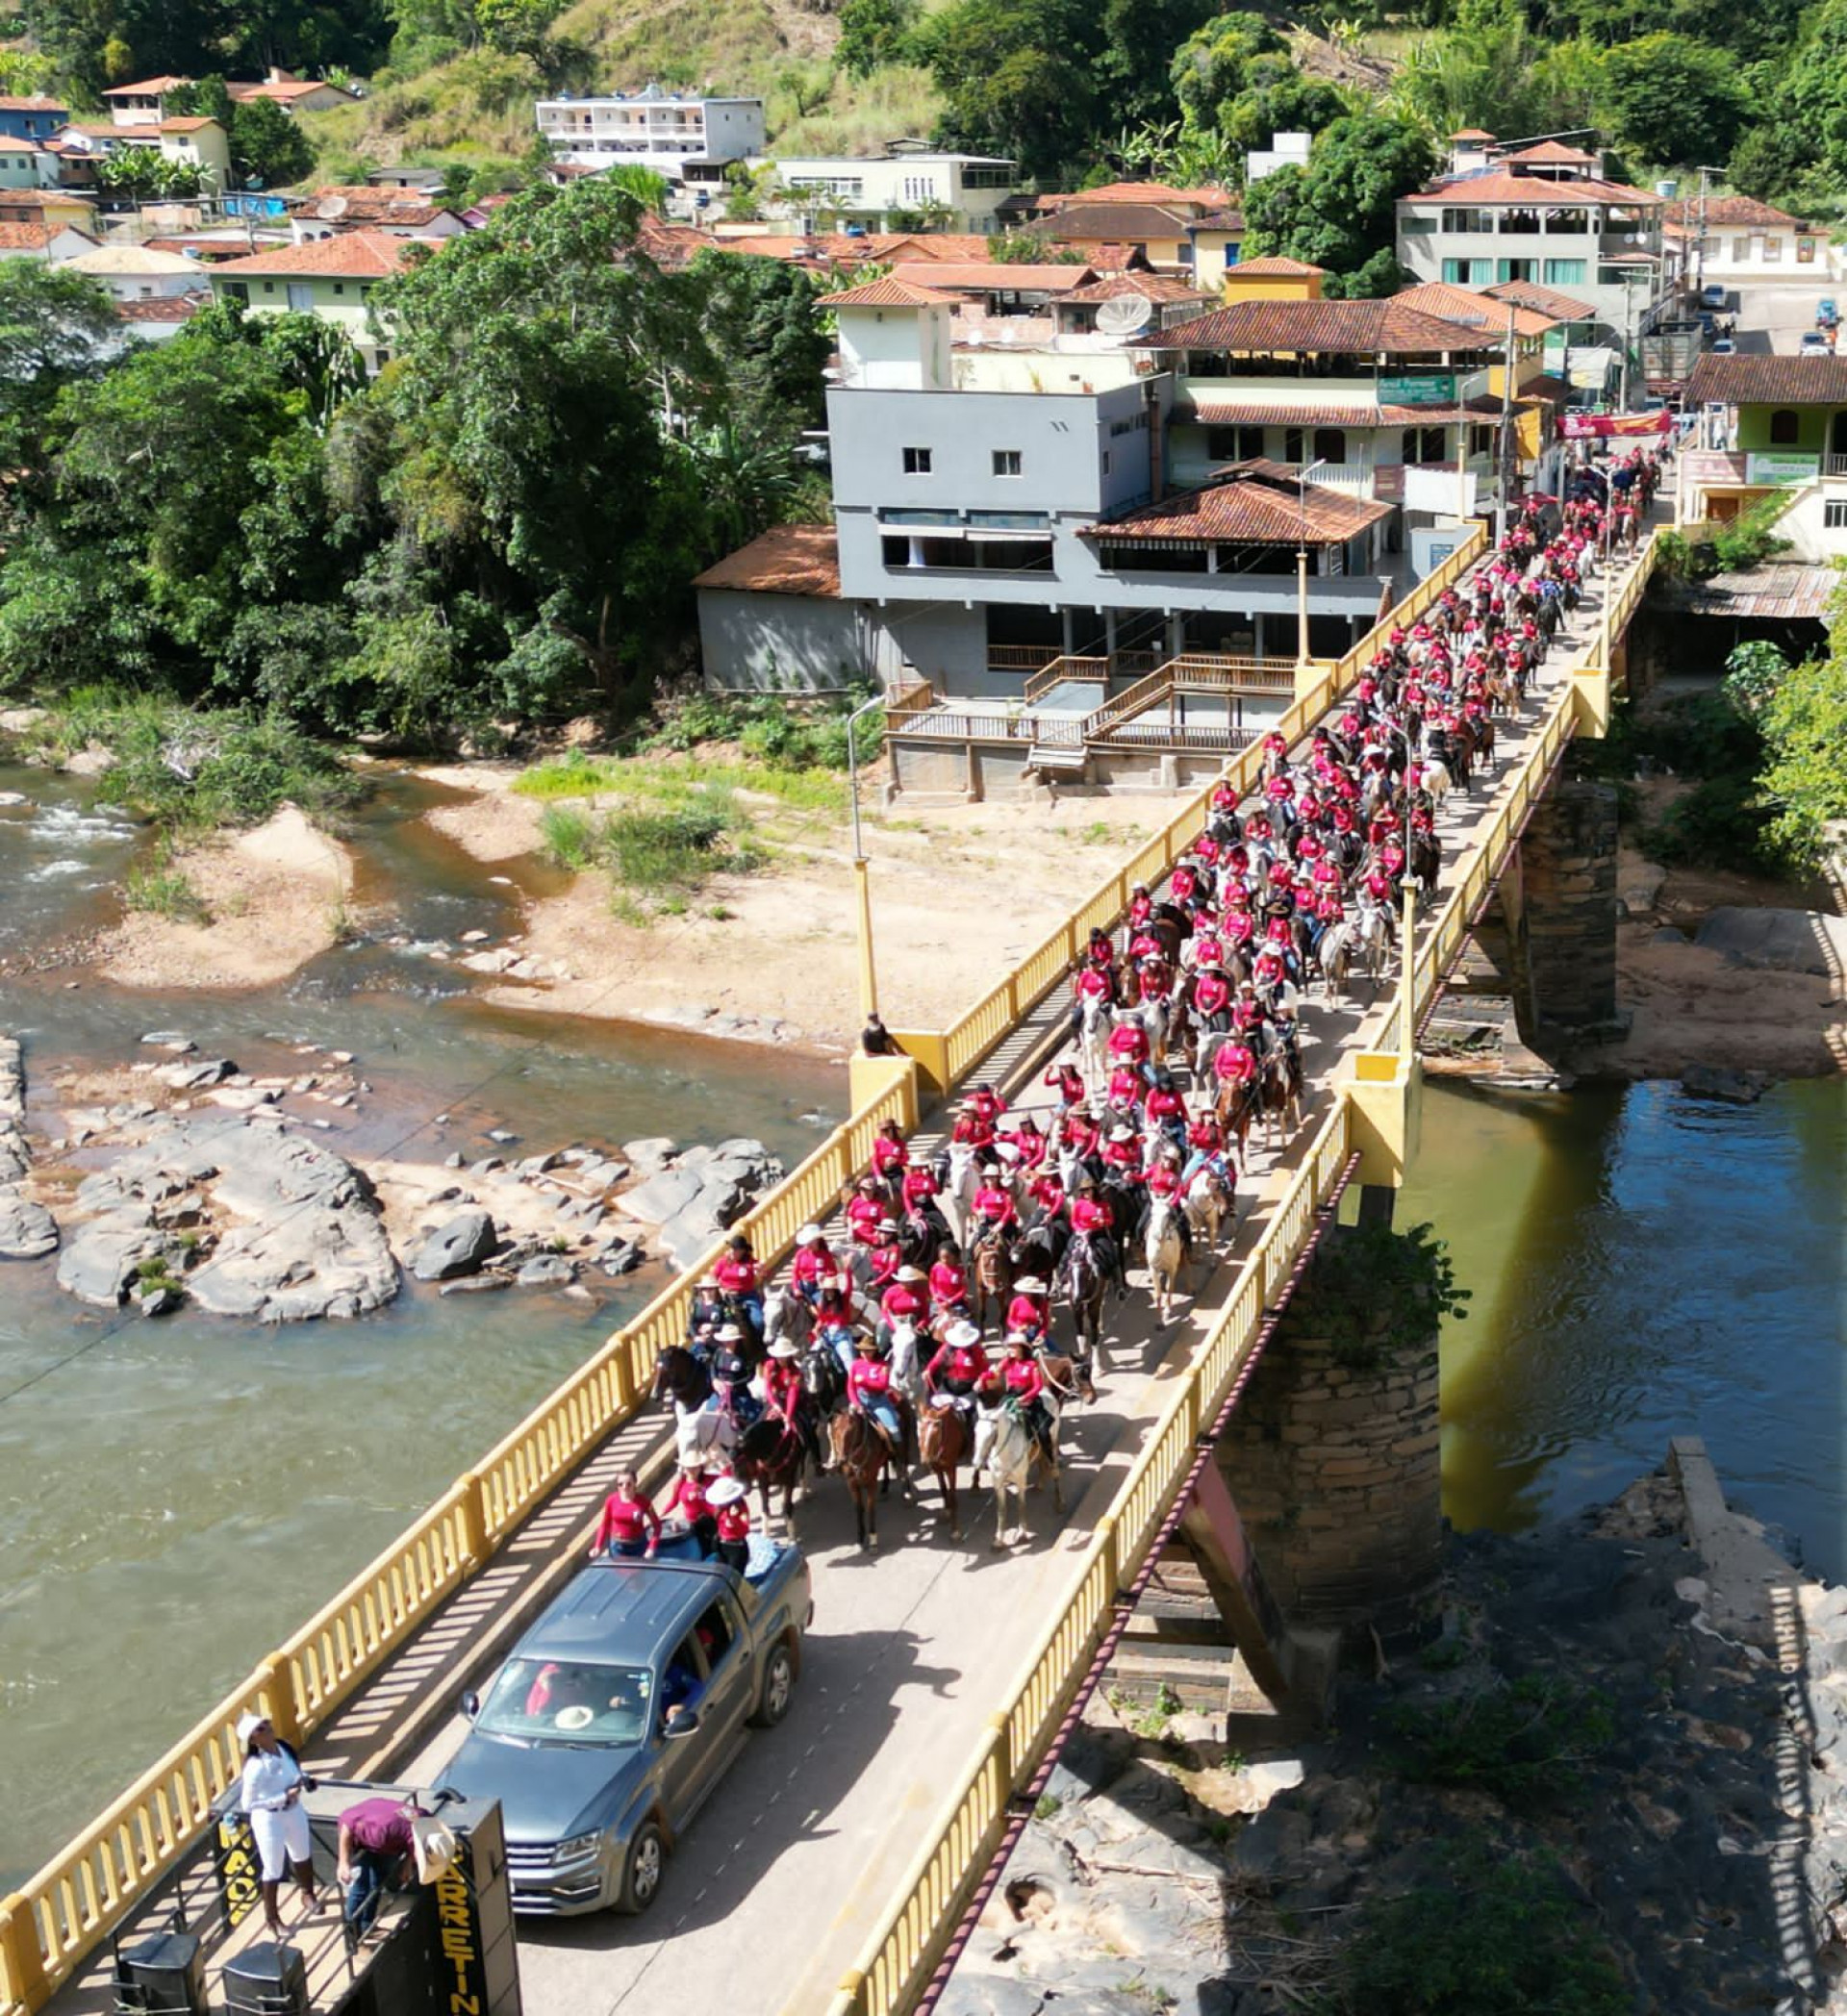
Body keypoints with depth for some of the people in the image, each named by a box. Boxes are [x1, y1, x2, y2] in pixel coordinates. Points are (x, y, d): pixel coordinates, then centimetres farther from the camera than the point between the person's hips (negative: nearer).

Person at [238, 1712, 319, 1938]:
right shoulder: (256, 1766, -30)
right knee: (273, 1869, 11)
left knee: (302, 1855, 28)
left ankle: (308, 1895, 56)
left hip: (294, 1811, 7)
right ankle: (272, 1918, 34)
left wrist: (302, 1779, -11)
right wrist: (283, 1798, -27)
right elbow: (247, 1803, -25)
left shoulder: (284, 1748, -9)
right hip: (269, 1819, -7)